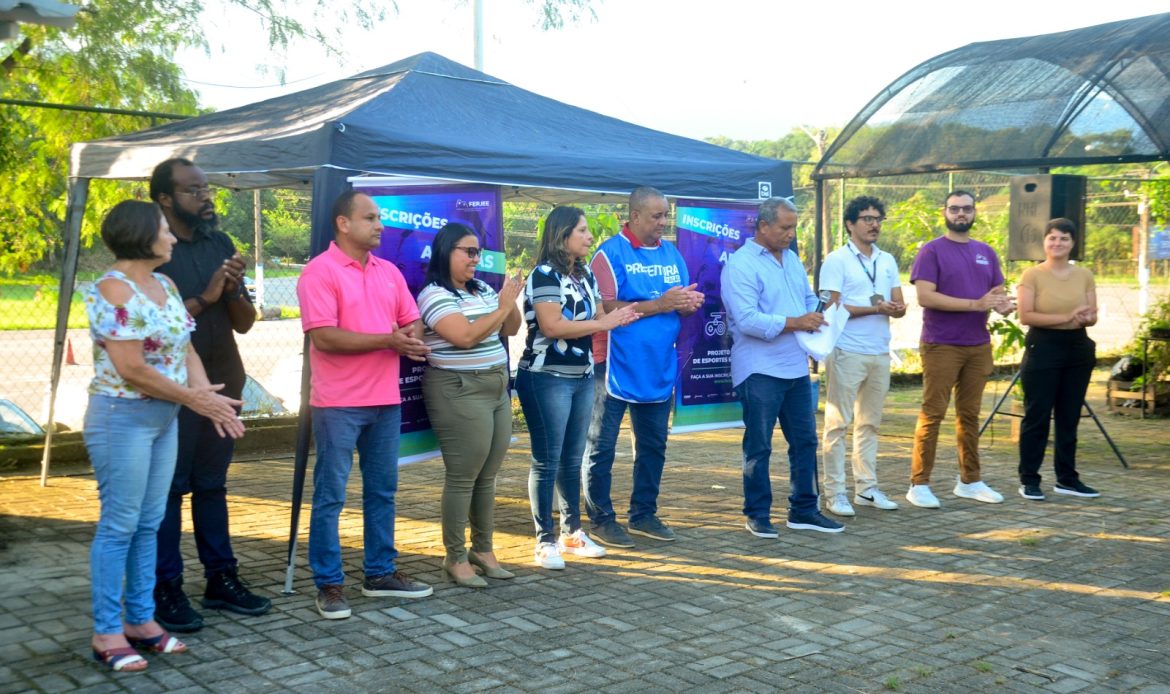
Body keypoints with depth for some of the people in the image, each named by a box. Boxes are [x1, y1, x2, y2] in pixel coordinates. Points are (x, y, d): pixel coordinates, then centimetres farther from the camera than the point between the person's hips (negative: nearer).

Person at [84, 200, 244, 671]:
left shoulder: (165, 285, 11)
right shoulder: (114, 290, -15)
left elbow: (184, 350, 11)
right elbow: (131, 369, -20)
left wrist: (209, 399, -5)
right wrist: (192, 398, -11)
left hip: (165, 418, 8)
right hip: (123, 418, -8)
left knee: (149, 524, 12)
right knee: (119, 525, -2)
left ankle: (141, 621, 22)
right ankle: (107, 633, 8)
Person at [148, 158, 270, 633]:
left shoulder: (221, 245, 8)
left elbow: (245, 323, 9)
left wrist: (234, 292, -11)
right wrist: (203, 298, -20)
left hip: (221, 385, 6)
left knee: (212, 484, 13)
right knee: (168, 487, 1)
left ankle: (221, 579, 20)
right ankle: (165, 589, 8)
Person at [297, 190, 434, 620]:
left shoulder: (389, 272, 12)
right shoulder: (320, 272, -10)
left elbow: (412, 321, 16)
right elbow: (323, 337, -19)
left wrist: (412, 338, -9)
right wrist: (389, 340, -19)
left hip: (386, 400, 7)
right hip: (339, 404, -7)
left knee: (382, 491, 14)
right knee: (330, 496, 1)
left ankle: (380, 573, 25)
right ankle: (329, 584, 9)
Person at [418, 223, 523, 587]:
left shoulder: (483, 289, 12)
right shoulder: (434, 295, -11)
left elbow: (510, 330, 18)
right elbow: (464, 336, -23)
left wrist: (511, 303, -1)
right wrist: (501, 308, -16)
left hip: (497, 389, 8)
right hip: (459, 393, -8)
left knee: (487, 476, 11)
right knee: (462, 478, -5)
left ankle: (483, 549, 21)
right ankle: (455, 557, 4)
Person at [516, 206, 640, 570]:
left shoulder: (585, 275, 13)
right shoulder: (545, 275, -12)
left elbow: (598, 316, 17)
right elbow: (552, 325, -21)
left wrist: (619, 317, -4)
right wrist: (603, 323, -15)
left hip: (582, 378, 8)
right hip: (547, 379, -8)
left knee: (572, 459, 14)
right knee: (547, 461, -2)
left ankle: (572, 532, 24)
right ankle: (545, 541, 6)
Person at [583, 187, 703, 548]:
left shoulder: (671, 253, 10)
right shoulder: (611, 253, -9)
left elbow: (682, 303, 16)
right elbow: (606, 308, -18)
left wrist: (689, 302, -8)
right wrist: (658, 305, -22)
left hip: (659, 367, 6)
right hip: (616, 365, -6)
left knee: (653, 445, 14)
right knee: (601, 446, 1)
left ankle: (644, 513, 27)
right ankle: (600, 518, 12)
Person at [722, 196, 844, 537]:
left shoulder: (791, 259, 14)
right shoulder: (740, 265, -12)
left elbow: (809, 297, 23)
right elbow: (746, 319, -22)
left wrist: (815, 316, 0)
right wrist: (794, 323, -22)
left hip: (796, 367, 8)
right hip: (760, 371, -8)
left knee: (805, 440, 11)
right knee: (758, 446, 2)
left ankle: (804, 509, 22)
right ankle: (757, 515, 12)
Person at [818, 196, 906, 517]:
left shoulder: (888, 261, 16)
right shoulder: (836, 261, -4)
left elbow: (899, 306, 13)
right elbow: (832, 307, -11)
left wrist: (897, 309, -11)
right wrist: (875, 308, -17)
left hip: (880, 352, 6)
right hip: (847, 353, -6)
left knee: (870, 423, 11)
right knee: (838, 423, -3)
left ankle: (866, 488, 18)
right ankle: (834, 492, 2)